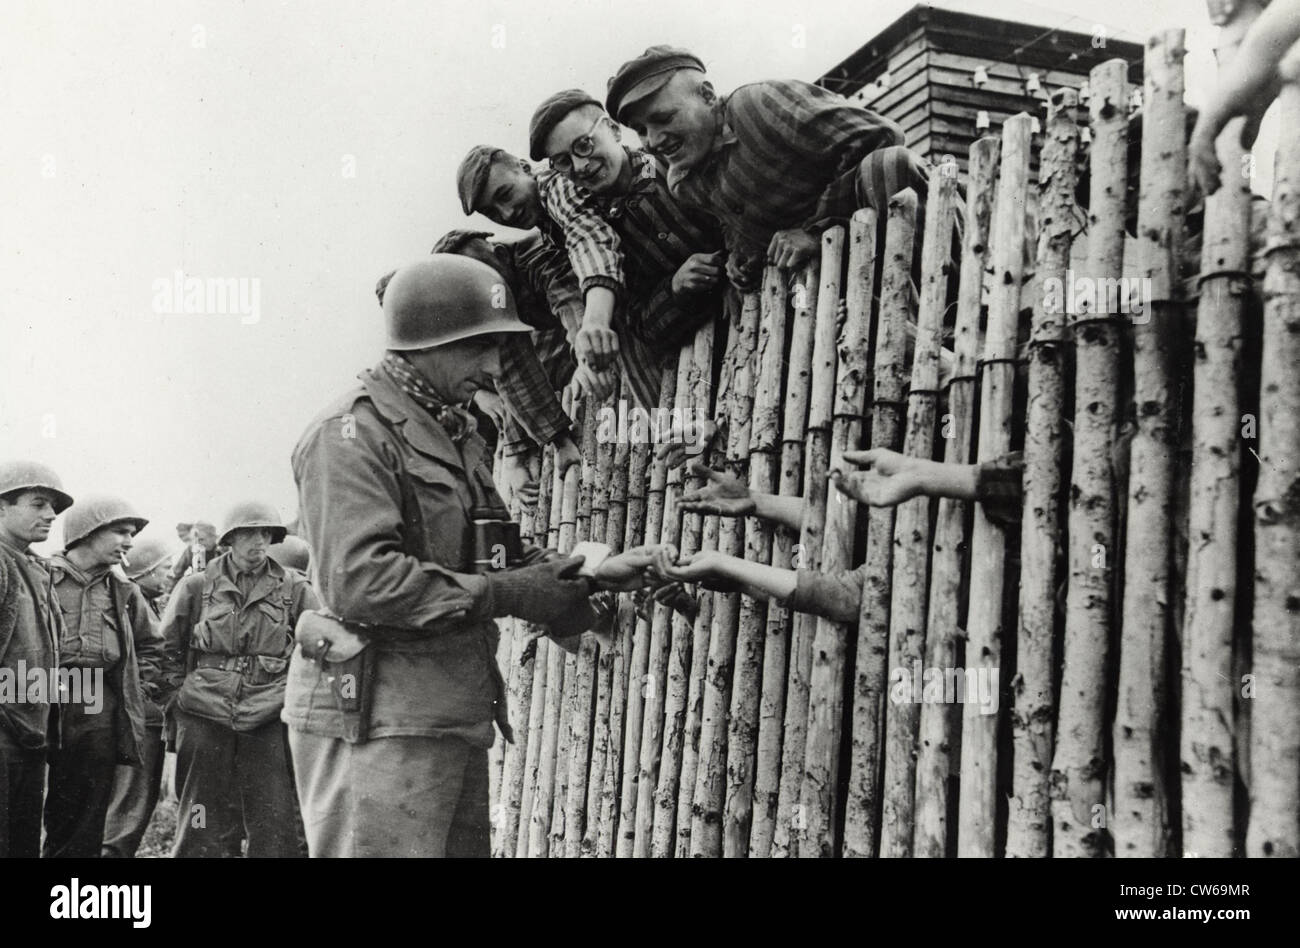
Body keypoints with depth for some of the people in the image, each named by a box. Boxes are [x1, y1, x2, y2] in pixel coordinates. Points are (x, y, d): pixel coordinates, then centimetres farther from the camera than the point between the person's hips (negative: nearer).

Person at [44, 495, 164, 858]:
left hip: (101, 714, 4)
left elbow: (152, 644, 24)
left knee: (89, 822, 8)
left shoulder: (124, 592, 14)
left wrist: (143, 691, 13)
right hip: (45, 708, -4)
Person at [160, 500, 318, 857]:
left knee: (275, 827, -1)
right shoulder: (197, 586, 6)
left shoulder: (294, 588, 5)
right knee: (203, 828, 7)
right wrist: (181, 691, 7)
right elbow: (168, 647, 14)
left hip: (268, 719, 0)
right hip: (204, 719, 0)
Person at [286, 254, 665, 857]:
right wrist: (508, 594, -19)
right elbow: (360, 582, -23)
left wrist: (590, 571, 2)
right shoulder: (352, 432, -12)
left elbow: (491, 558, 19)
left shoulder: (458, 435, 20)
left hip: (456, 713, 10)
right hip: (377, 720, -9)